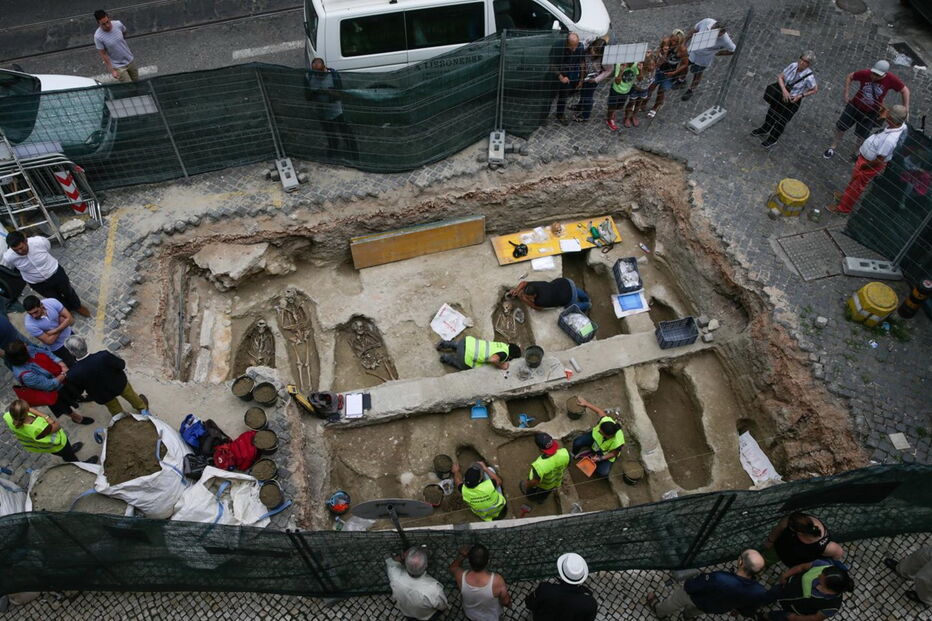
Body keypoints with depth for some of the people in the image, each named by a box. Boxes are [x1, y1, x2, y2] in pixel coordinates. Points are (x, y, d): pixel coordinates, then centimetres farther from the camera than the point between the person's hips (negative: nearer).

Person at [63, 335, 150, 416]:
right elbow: (121, 365, -21)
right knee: (130, 395, 35)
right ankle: (143, 409, 61)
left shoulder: (72, 374, -36)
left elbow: (78, 391, -14)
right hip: (119, 384, 0)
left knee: (115, 409, 33)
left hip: (102, 396, 0)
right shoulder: (103, 356, -41)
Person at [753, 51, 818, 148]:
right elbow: (780, 77, -13)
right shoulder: (793, 65, -19)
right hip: (782, 94, 4)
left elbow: (815, 90, -12)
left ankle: (772, 139, 40)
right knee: (771, 112, 25)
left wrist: (800, 96, -19)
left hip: (793, 101, -4)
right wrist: (784, 90, -26)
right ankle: (765, 130, 54)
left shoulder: (809, 77, -28)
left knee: (781, 121, 14)